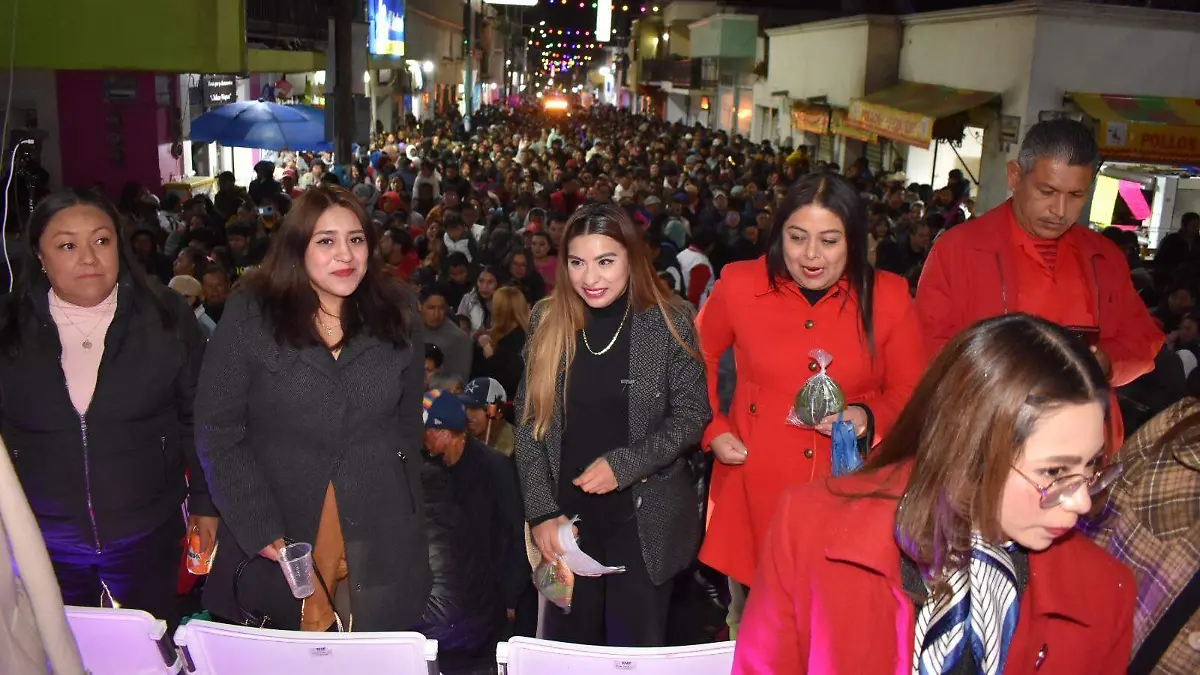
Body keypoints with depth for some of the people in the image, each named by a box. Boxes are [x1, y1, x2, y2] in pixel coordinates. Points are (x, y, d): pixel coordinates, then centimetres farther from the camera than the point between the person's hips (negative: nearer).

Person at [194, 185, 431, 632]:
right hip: (278, 541, -1)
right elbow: (216, 430, -7)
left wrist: (403, 502, 6)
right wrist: (259, 529, -12)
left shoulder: (398, 315, 1)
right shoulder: (249, 315, -7)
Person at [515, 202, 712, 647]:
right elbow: (529, 421, 0)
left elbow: (692, 414, -6)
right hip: (566, 514, 2)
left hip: (645, 518, -2)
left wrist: (623, 464, -18)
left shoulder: (667, 325, -8)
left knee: (635, 647, 9)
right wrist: (542, 511, -6)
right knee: (569, 645, 14)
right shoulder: (547, 323, -2)